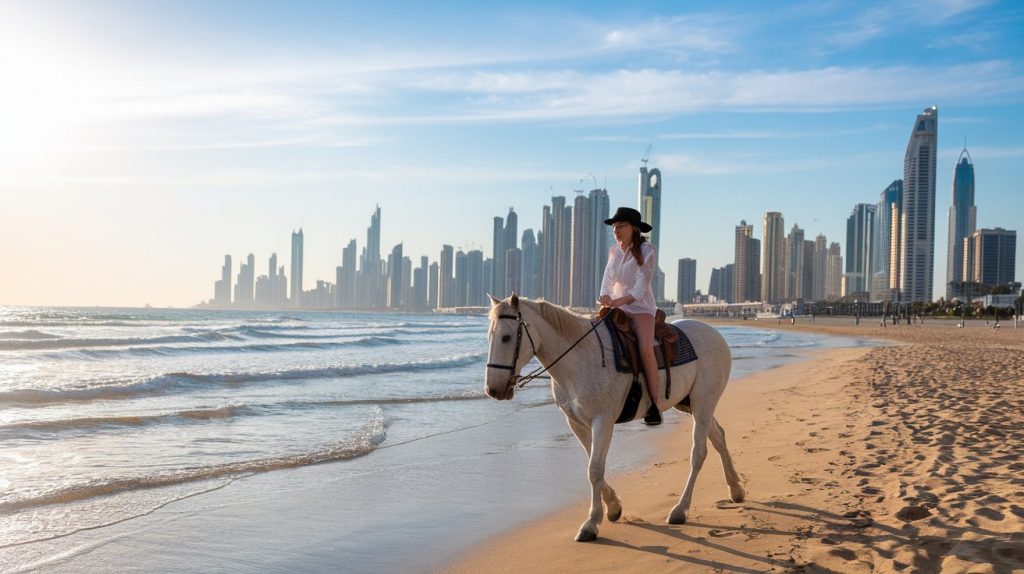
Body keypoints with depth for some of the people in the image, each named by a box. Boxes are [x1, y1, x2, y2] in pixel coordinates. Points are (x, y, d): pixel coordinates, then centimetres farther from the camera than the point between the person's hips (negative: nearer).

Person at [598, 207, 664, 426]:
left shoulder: (647, 251, -7)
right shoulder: (613, 251, 10)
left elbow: (641, 286, -14)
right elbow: (608, 280, 9)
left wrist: (621, 300, -29)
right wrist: (605, 297, -14)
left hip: (641, 307, -5)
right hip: (617, 307, 6)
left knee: (645, 348, -29)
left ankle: (655, 402, -19)